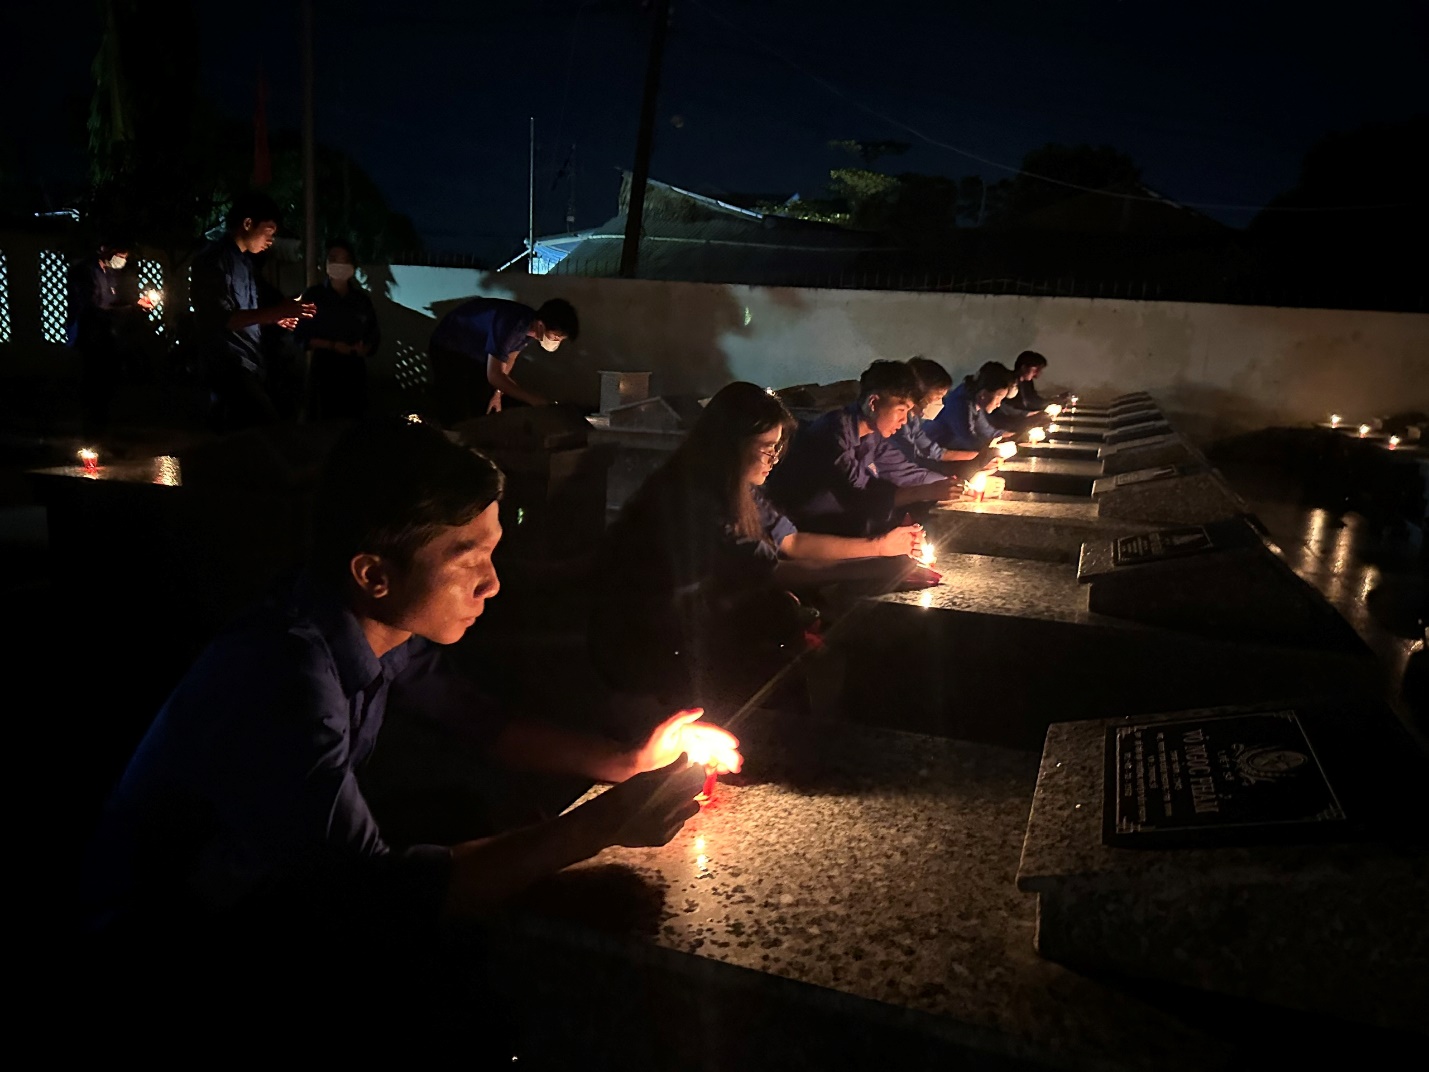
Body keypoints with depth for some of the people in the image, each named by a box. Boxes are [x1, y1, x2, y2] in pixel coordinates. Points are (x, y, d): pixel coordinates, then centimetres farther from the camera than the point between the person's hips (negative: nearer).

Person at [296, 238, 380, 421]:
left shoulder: (362, 299, 11)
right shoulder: (313, 296, 2)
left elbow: (374, 334, 14)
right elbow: (302, 335, -1)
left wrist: (364, 349, -8)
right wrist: (333, 346, -15)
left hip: (355, 370, 3)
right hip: (324, 370, -3)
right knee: (324, 423, -6)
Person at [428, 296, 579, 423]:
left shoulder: (530, 325, -14)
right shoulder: (508, 326, -39)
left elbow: (508, 360, 4)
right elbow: (494, 376, -37)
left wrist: (498, 393, 3)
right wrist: (535, 400, -39)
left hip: (477, 353, 8)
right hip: (448, 350, -8)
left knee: (485, 411, 8)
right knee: (459, 417, -11)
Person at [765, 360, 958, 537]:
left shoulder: (873, 432, 1)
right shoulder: (836, 429, -24)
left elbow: (871, 487, 0)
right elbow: (857, 497, -30)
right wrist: (925, 492, -30)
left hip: (833, 517, 8)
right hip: (796, 527, -8)